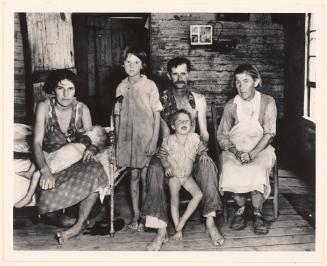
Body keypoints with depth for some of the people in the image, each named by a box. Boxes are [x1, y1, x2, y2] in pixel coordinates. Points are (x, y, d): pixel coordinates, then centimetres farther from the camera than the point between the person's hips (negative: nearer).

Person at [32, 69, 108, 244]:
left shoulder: (82, 109, 0)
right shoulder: (44, 107, -6)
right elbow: (37, 142, -13)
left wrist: (91, 149, -23)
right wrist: (44, 169, -30)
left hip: (76, 162, 2)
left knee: (95, 171, -34)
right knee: (48, 196, -33)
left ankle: (78, 225, -23)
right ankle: (58, 219, -1)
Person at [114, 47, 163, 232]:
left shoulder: (149, 85, -5)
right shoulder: (121, 87, 7)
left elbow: (157, 115, -6)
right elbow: (118, 115, 11)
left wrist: (154, 140, -11)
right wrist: (117, 139, 7)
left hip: (146, 138, -3)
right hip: (127, 138, 3)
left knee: (145, 177, 0)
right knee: (134, 176, 10)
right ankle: (135, 215, 20)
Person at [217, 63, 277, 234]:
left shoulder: (267, 102, 1)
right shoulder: (231, 105, 5)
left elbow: (269, 133, -6)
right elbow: (221, 135, 4)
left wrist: (251, 154, -21)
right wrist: (235, 151, -16)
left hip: (260, 149, -1)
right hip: (234, 149, 1)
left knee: (257, 169, -32)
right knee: (229, 168, -30)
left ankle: (257, 213, -14)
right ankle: (241, 209, -9)